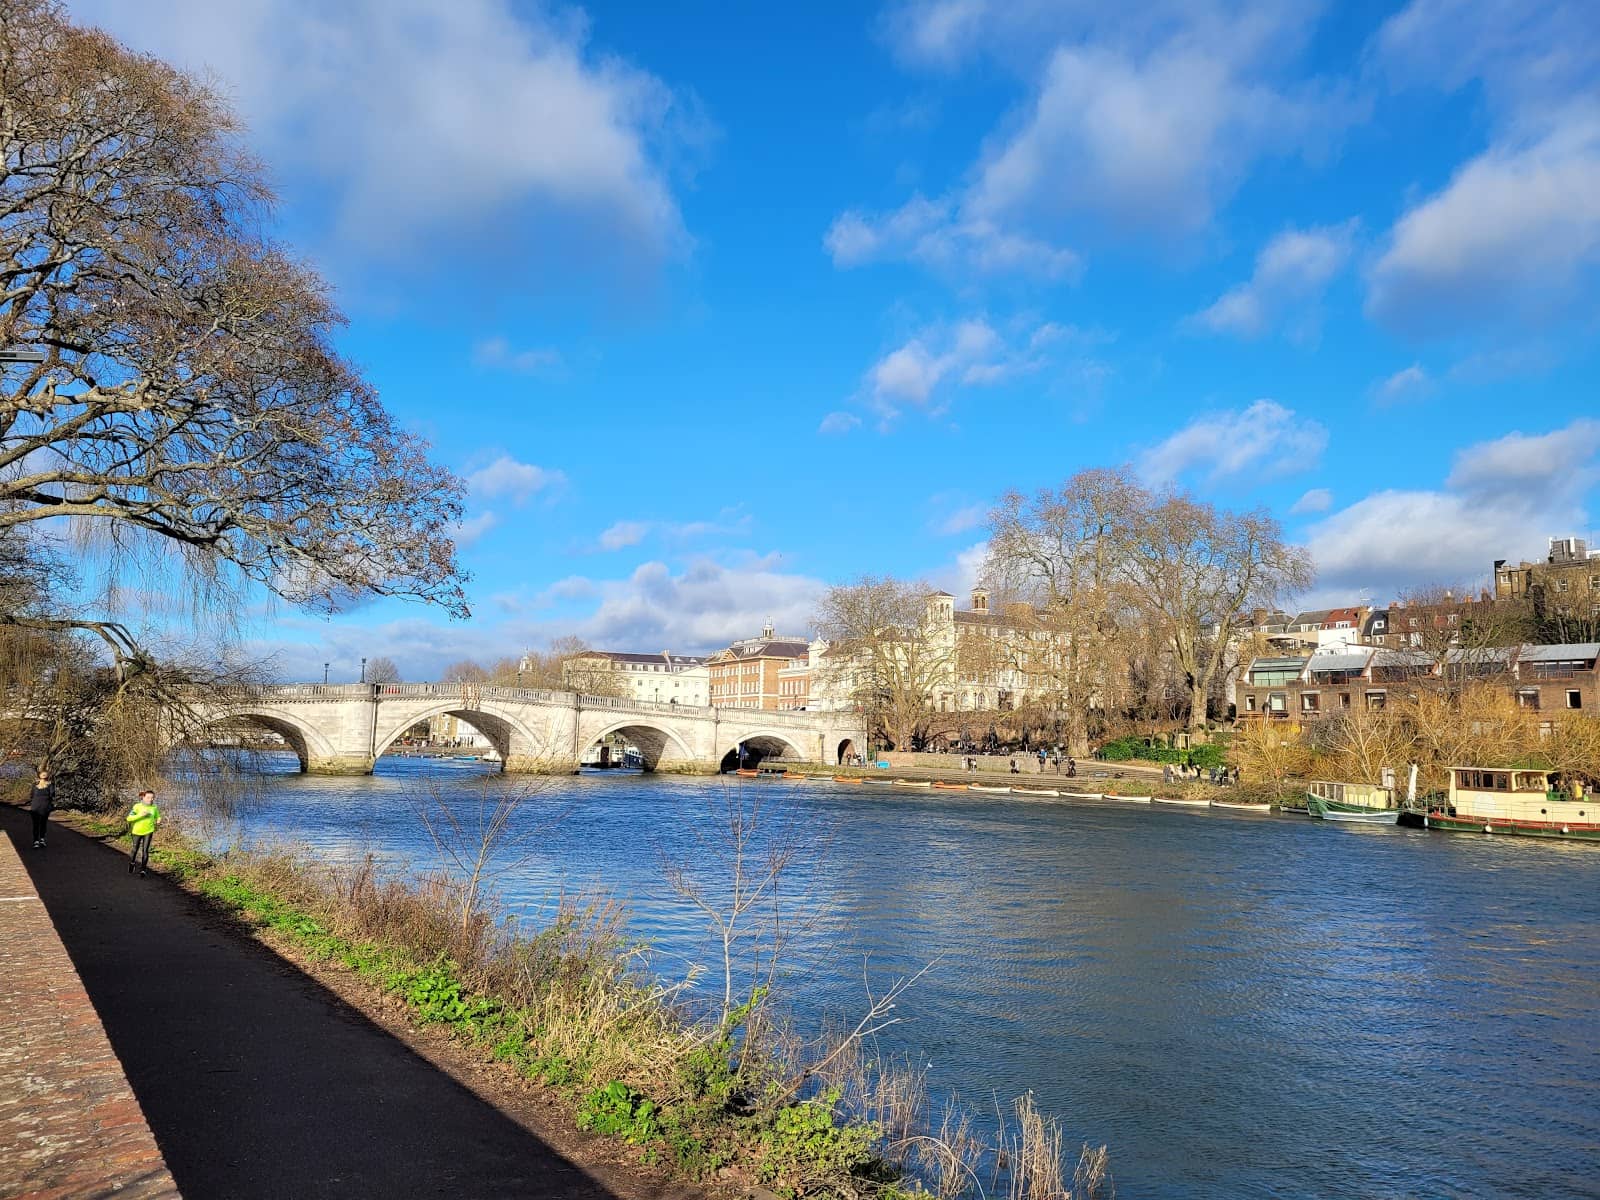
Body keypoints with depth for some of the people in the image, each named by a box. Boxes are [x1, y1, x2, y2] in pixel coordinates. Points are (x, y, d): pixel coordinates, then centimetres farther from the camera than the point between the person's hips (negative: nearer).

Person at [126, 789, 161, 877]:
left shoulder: (154, 807, -4)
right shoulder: (137, 806, -15)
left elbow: (158, 817, 12)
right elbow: (129, 818, -19)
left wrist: (158, 821, -11)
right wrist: (140, 815, -30)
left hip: (148, 831, 1)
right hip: (137, 831, -1)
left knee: (145, 850, -4)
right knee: (135, 850, 14)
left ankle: (143, 870, 7)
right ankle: (132, 863, 44)